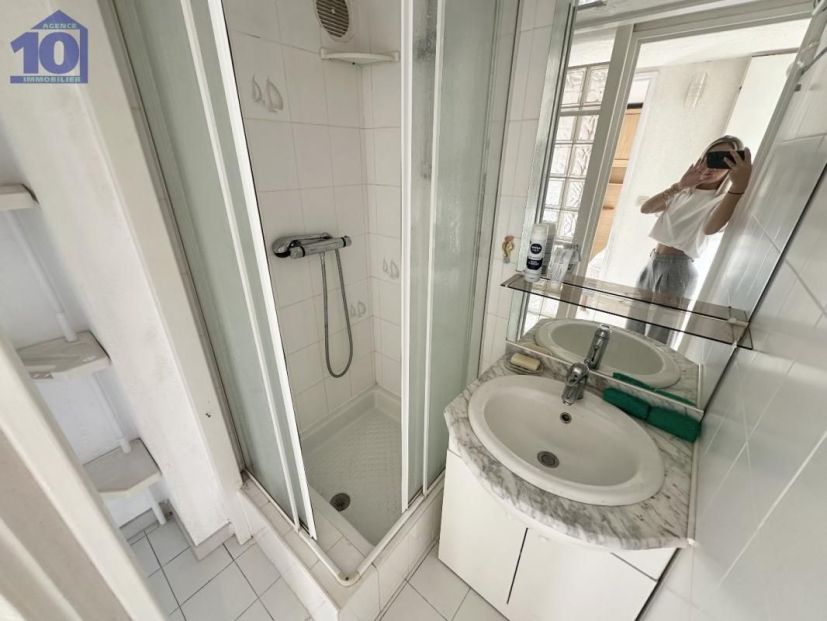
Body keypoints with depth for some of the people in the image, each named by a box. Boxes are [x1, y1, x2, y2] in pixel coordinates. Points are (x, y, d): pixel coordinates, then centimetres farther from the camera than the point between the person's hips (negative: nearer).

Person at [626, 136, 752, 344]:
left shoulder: (723, 200, -1)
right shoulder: (683, 193, 16)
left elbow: (710, 228, -25)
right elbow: (645, 208, -2)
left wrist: (739, 186, -33)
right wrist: (678, 186, -13)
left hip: (678, 268, -5)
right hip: (653, 263, 6)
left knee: (655, 340, -4)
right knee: (632, 331, 11)